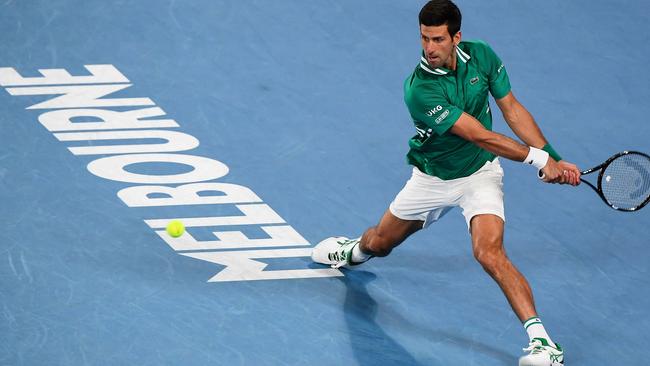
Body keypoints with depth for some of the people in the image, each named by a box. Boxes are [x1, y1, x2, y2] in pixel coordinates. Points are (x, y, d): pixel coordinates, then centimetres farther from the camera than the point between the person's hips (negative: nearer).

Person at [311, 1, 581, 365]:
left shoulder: (482, 55, -16)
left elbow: (513, 110, -6)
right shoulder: (420, 89, -30)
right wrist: (538, 157, -33)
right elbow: (480, 135, -32)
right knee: (378, 243, 21)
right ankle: (353, 250, 62)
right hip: (432, 180, 0)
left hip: (480, 174, 0)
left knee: (490, 253, -25)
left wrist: (554, 158, -14)